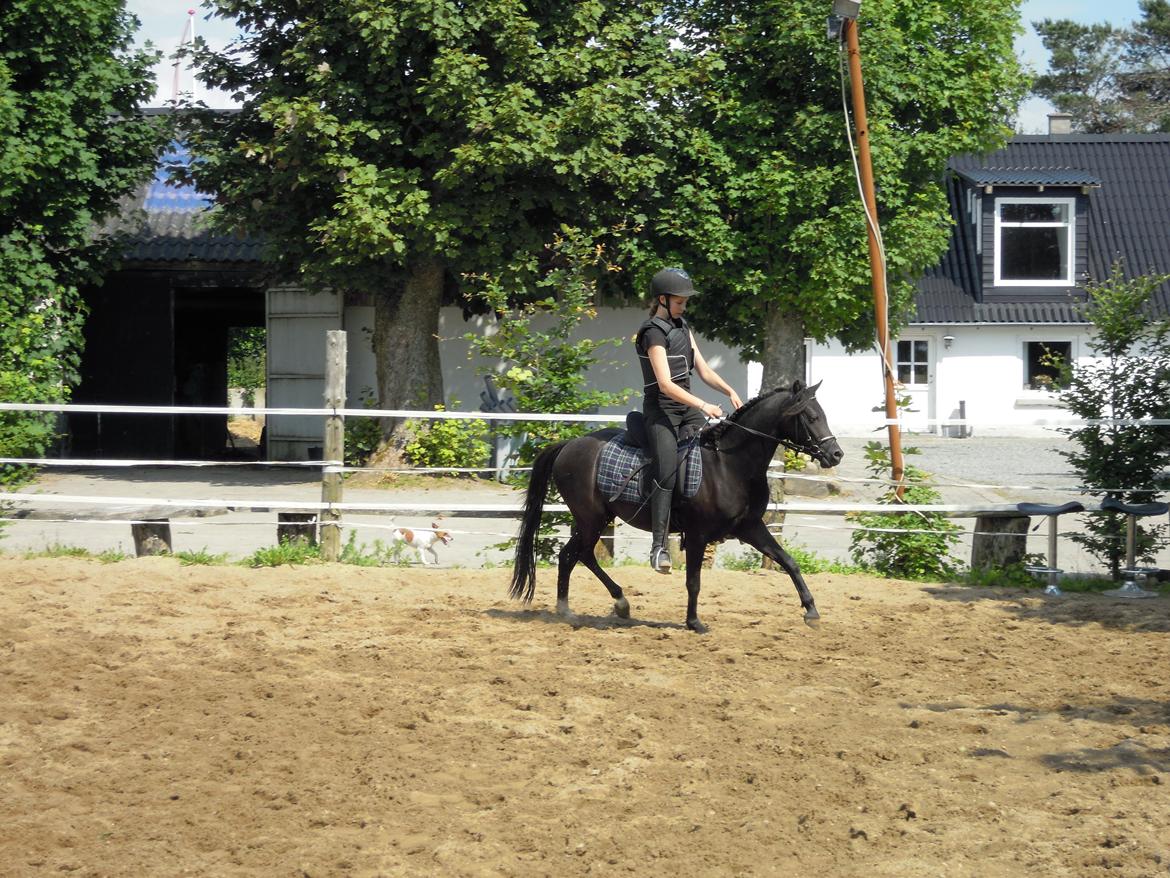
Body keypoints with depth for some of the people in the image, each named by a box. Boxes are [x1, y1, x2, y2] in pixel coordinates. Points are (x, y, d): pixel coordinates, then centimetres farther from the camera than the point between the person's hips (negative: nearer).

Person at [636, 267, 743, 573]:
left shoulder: (682, 327, 15)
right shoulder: (654, 333, -12)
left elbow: (703, 370, 17)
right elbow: (665, 383, -21)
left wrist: (729, 391, 1)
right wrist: (703, 406, -27)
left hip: (687, 406, 9)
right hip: (661, 408, -9)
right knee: (668, 472, -19)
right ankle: (659, 545, -21)